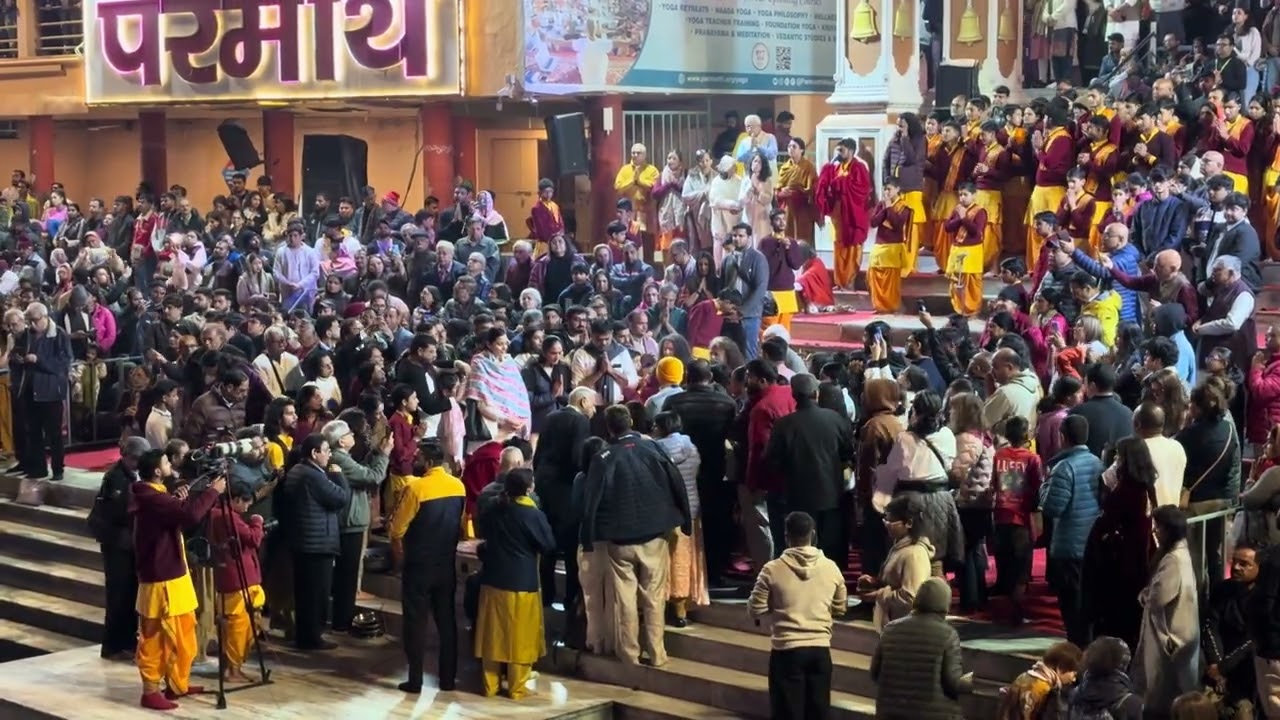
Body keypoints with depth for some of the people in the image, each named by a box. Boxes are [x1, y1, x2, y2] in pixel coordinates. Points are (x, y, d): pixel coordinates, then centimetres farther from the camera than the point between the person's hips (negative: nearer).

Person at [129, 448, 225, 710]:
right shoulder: (151, 499, -22)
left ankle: (177, 684, 28)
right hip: (161, 580, -10)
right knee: (155, 639, -1)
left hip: (172, 576, 10)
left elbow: (176, 516, 19)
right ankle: (151, 691, 5)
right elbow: (190, 514, -32)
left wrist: (179, 501, 2)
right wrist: (212, 491, -19)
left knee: (181, 634, 18)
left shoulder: (155, 495, 11)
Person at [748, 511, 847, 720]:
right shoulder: (831, 568, -1)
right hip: (820, 649, 3)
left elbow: (755, 609, -5)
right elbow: (840, 609, 9)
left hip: (787, 650, -3)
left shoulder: (773, 569, -10)